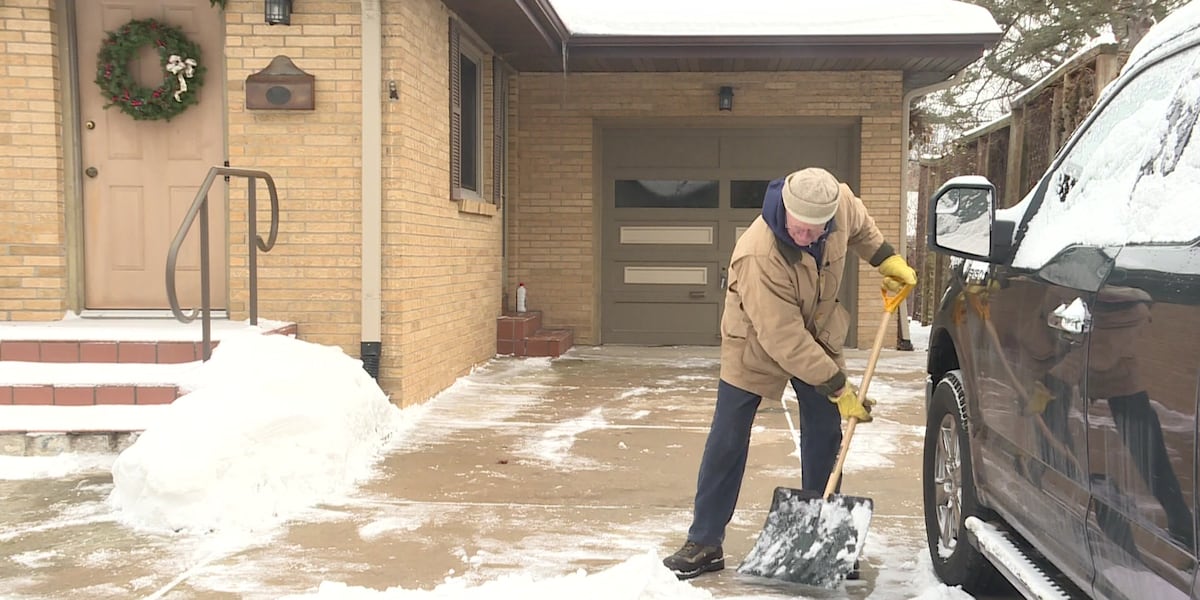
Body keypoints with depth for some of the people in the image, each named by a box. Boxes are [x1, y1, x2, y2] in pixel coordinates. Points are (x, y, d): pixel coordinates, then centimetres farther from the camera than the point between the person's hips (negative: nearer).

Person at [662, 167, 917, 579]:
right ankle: (704, 544, 8)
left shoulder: (841, 203, -22)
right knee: (726, 442, -3)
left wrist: (885, 258, 5)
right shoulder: (759, 256, -40)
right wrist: (838, 387, -31)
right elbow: (784, 340, -36)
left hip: (818, 334, 5)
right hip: (757, 345, -5)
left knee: (824, 438, 6)